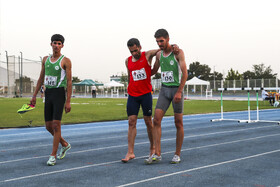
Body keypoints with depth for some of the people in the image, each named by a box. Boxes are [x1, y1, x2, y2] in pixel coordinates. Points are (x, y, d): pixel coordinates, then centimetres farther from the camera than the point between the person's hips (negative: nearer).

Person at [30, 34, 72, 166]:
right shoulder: (45, 60, 13)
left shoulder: (65, 61, -4)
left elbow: (69, 82, -7)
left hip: (59, 93, -6)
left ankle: (53, 155, -2)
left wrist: (68, 102, -13)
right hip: (48, 93, 6)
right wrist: (34, 95, 14)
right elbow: (41, 78, 19)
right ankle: (65, 145, 30)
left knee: (56, 124, -10)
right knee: (48, 126, 8)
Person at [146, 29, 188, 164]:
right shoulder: (159, 54, 9)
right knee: (156, 120, -9)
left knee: (178, 123, 2)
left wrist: (179, 92, -23)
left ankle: (177, 154, 13)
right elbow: (154, 71, 26)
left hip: (177, 89, -5)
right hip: (164, 90, 5)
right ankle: (157, 154, -8)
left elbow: (185, 73, -15)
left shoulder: (178, 52, -9)